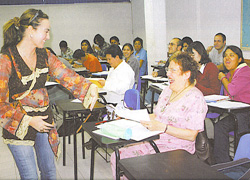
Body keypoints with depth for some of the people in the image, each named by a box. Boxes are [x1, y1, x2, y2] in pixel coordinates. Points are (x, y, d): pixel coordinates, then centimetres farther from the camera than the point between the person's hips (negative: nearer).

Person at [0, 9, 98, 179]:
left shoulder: (44, 55, 2)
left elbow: (67, 75, -3)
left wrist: (89, 86, -20)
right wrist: (28, 120, -21)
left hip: (44, 121, 6)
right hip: (19, 127, -5)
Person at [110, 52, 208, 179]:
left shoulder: (195, 98, -12)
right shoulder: (168, 90, 14)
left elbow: (192, 135, -17)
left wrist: (163, 127, -24)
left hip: (176, 149, -8)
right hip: (153, 141, 8)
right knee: (117, 156, -8)